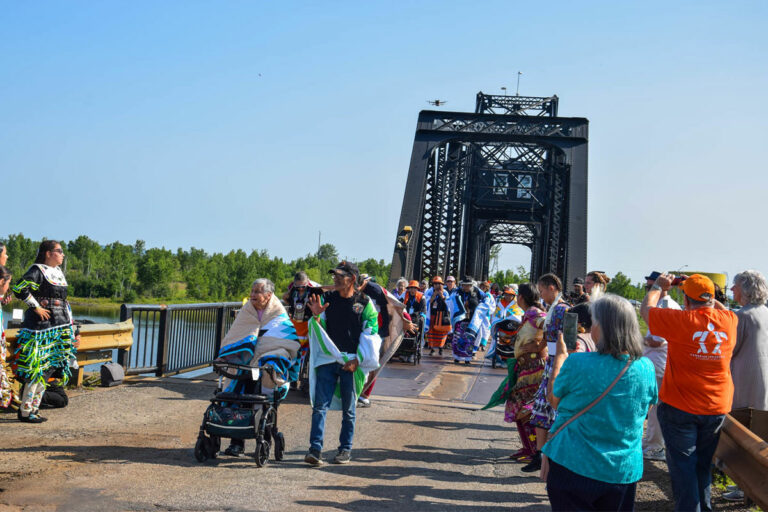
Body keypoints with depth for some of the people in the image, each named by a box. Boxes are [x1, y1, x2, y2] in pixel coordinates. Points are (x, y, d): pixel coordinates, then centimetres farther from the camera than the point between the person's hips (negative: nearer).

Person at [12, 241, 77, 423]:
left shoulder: (58, 272, 17)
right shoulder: (38, 270, -9)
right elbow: (20, 288, -23)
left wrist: (71, 328, 20)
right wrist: (36, 307, -17)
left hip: (59, 326, 9)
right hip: (40, 326, -9)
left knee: (47, 368, 10)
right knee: (37, 368, -7)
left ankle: (33, 408, 18)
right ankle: (25, 411, 0)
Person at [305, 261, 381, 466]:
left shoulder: (365, 303, 0)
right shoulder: (327, 298, 8)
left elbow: (371, 334, -1)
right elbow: (320, 330, 10)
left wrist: (357, 360, -8)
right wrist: (316, 316, -12)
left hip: (351, 362, -2)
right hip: (327, 359, 2)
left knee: (348, 409, 8)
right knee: (319, 406, -7)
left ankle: (345, 449, 18)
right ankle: (315, 449, -8)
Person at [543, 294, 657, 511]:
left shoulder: (576, 364, -19)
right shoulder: (646, 368, -7)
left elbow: (554, 400, -1)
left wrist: (561, 356, 10)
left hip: (572, 467, -3)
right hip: (624, 472, 4)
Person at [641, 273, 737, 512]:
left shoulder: (680, 320, -18)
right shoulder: (728, 320, -5)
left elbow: (646, 308, -1)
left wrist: (658, 286, 13)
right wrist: (705, 293, 21)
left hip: (680, 406, -5)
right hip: (717, 407, 5)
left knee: (682, 465, 3)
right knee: (703, 465, 19)